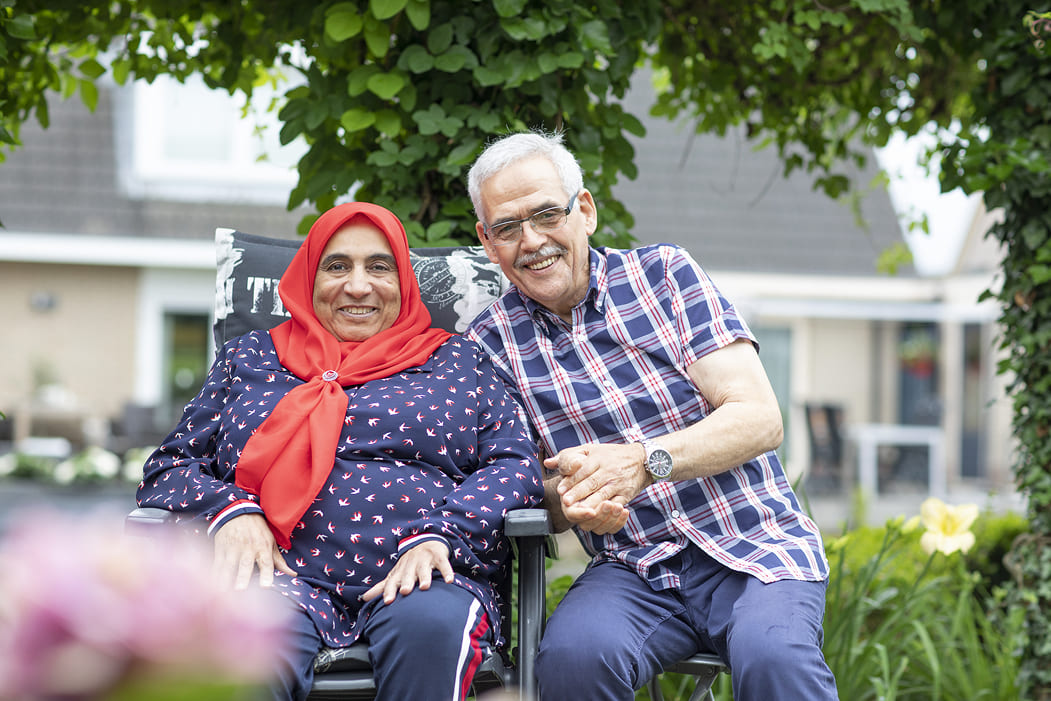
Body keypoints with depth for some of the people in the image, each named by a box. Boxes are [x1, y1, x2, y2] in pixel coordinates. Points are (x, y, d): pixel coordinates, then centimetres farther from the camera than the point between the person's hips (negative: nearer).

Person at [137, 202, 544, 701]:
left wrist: (439, 535, -11)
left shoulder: (456, 360, 21)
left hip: (418, 573, 1)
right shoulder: (250, 357, 24)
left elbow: (517, 463, 8)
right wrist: (228, 510, -5)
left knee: (431, 623, -37)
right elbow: (170, 465, 19)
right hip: (283, 575, 0)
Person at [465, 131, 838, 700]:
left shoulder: (664, 273, 5)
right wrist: (564, 499, -16)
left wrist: (643, 461, -18)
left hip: (755, 546, -1)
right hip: (631, 571, 2)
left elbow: (760, 419, -3)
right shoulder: (492, 343, 8)